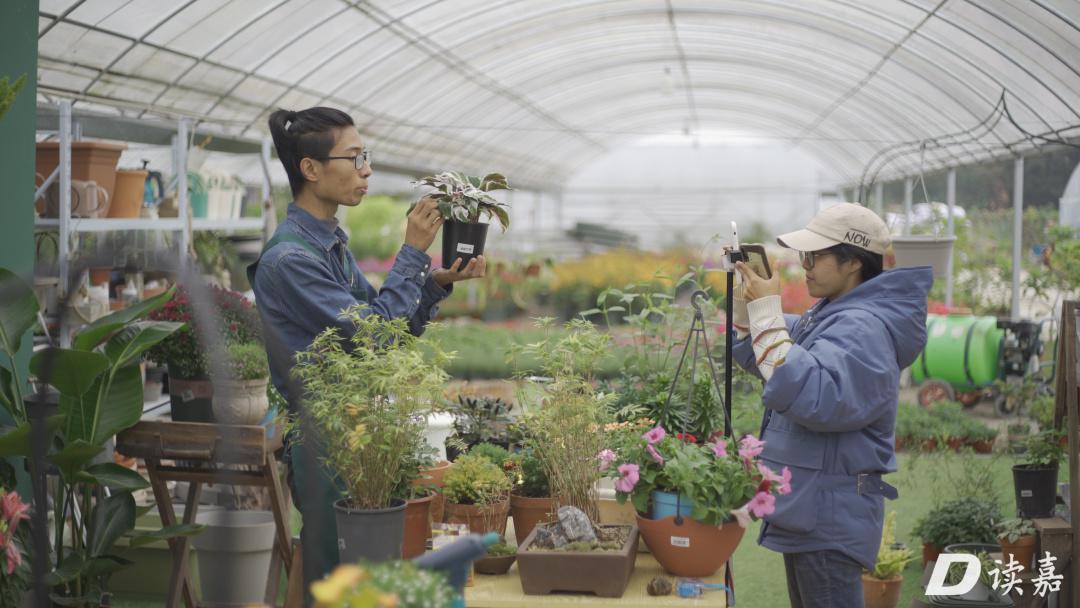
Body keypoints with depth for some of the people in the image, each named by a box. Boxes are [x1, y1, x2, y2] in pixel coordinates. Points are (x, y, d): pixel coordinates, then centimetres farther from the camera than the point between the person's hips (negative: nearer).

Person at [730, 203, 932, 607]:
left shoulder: (864, 328, -21)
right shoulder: (829, 314, 12)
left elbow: (814, 398, -34)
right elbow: (755, 359, 21)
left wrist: (767, 312, -30)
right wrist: (746, 298, 3)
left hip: (830, 516, -11)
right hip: (807, 510, 11)